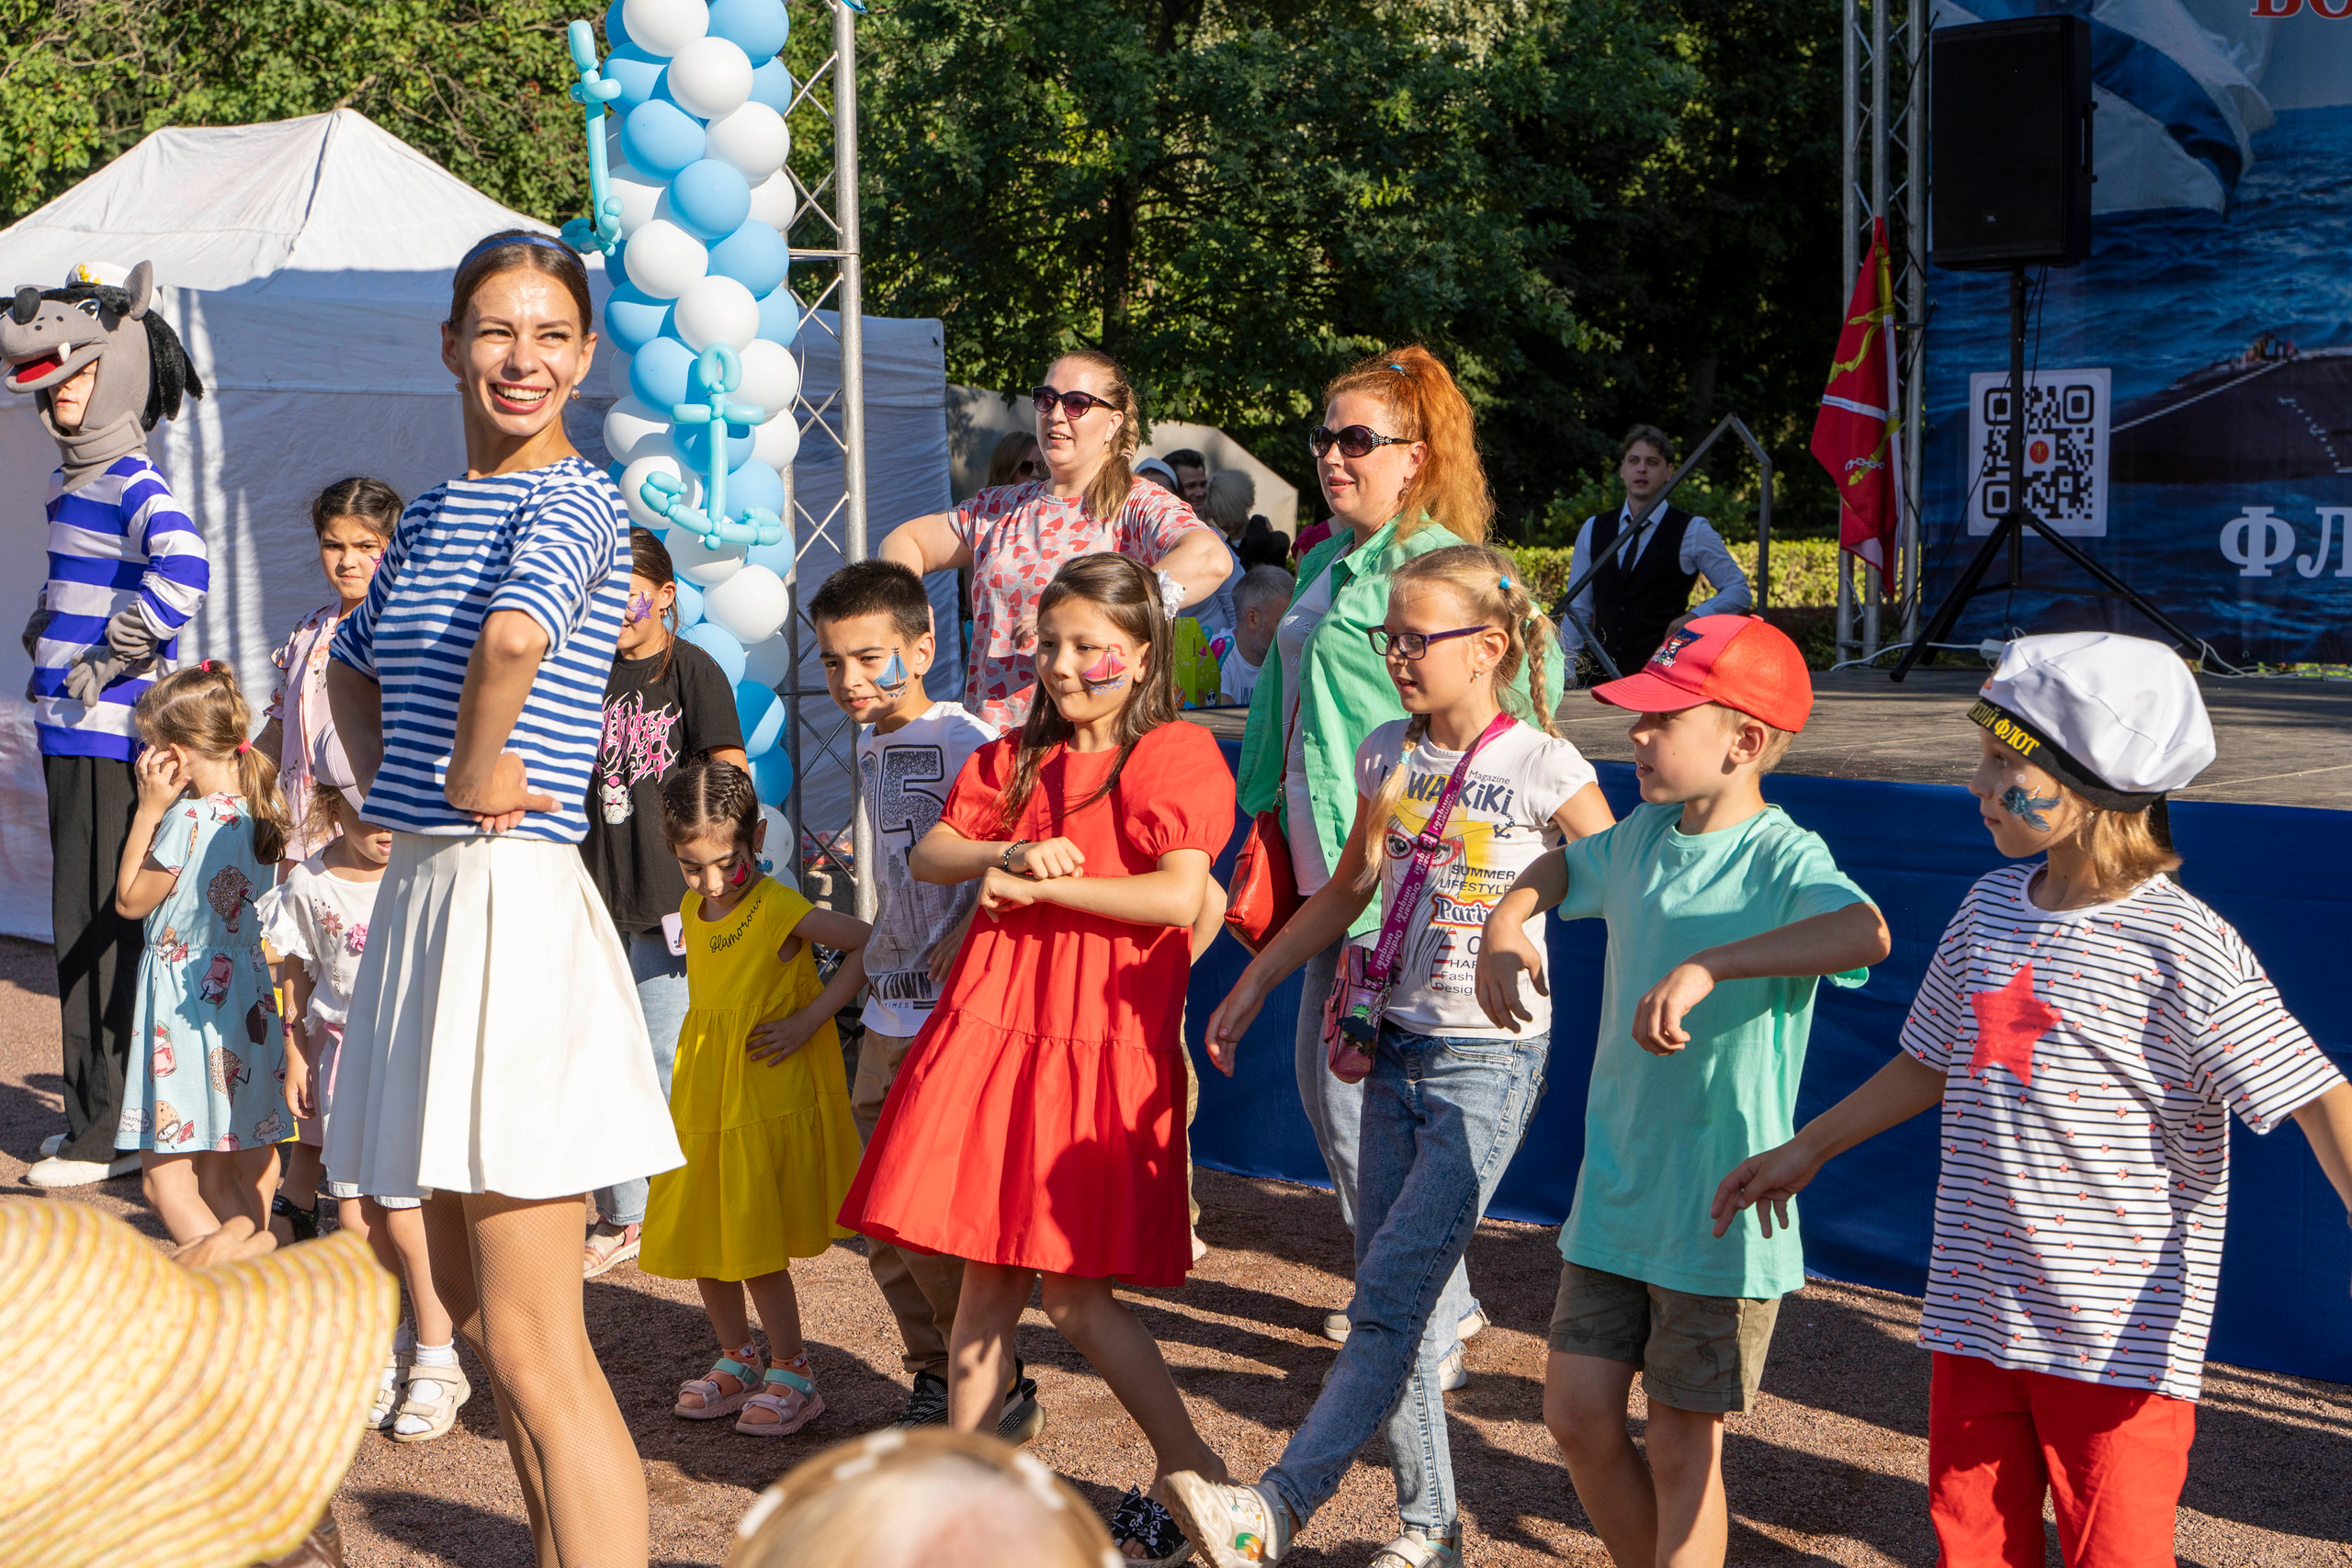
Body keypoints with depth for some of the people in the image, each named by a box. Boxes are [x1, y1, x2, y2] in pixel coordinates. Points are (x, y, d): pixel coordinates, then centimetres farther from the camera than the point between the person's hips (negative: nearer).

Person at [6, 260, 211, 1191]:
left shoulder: (133, 488, -14)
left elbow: (184, 568, -34)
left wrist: (111, 661, -25)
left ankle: (112, 1135, 4)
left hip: (108, 740, -9)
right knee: (87, 925, 15)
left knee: (98, 929, -4)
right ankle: (97, 1116, 25)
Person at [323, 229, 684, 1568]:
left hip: (511, 896, -9)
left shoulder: (574, 499, -10)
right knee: (471, 1298, 19)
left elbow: (515, 635, -33)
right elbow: (356, 666, 32)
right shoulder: (431, 513, 14)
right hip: (423, 891, 9)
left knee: (532, 1347, -8)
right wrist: (388, 776, 16)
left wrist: (480, 767, -18)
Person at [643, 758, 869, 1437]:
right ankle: (737, 1359, 29)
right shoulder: (693, 912, 5)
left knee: (754, 1246, -5)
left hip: (769, 1101, -7)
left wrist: (810, 1019, -19)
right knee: (699, 1240, 11)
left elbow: (871, 944, -20)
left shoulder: (780, 910, -18)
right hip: (703, 1100, 7)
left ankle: (792, 1374, 11)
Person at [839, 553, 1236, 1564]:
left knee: (1071, 1287, -5)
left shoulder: (1175, 754, -4)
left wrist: (1038, 885, -10)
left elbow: (1180, 894, -17)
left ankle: (1189, 1470, 10)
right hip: (994, 1026, 6)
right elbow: (930, 855, 11)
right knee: (987, 1275, 7)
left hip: (1101, 1045, -5)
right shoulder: (1016, 758, 16)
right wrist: (1012, 851, -9)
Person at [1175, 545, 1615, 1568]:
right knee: (1394, 1300, 8)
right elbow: (1348, 890, 20)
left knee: (1391, 1294, -12)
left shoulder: (1543, 768, -11)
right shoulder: (1388, 754, 7)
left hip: (1488, 1062, -7)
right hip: (1397, 1049, 7)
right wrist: (1253, 985, 22)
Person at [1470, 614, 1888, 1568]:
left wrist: (1706, 965, -45)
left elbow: (1864, 933, -39)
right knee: (1577, 1412, 11)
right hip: (1614, 1193, 7)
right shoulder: (1643, 836, 5)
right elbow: (1563, 864, 29)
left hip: (1720, 1211, -7)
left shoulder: (1782, 859, -17)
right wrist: (1507, 919, 9)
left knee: (1684, 1446, 4)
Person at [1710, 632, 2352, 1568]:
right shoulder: (1991, 909, 6)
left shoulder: (2186, 951, -15)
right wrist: (1804, 1151, 26)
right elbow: (1933, 1064, 20)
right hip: (1977, 1315, 6)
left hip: (2119, 1337, -6)